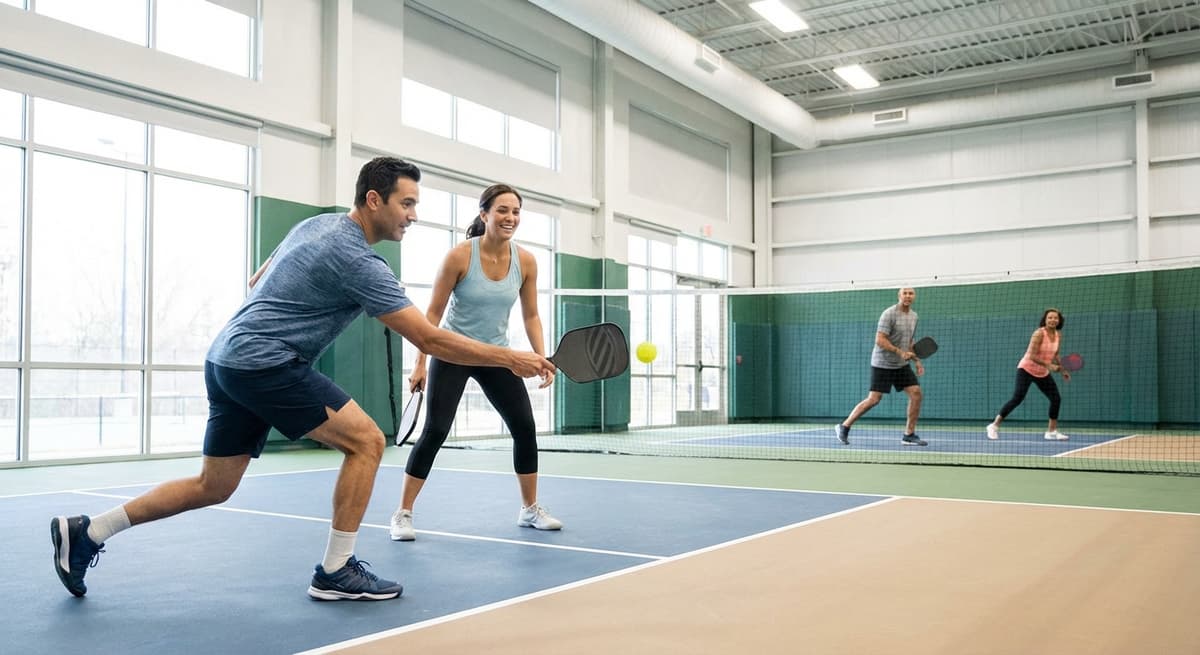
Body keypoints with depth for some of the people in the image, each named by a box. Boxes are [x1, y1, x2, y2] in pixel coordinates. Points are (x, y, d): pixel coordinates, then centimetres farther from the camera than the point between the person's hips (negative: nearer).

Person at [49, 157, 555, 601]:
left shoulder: (317, 224, 14)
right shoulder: (359, 262, -15)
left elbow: (256, 283, 25)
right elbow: (430, 339, -17)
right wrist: (510, 359, -13)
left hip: (227, 359, 10)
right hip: (265, 364, -10)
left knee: (213, 487, 16)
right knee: (366, 440, -8)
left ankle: (84, 533, 22)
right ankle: (336, 571, -2)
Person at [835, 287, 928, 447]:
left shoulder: (913, 316, 11)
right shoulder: (889, 314, -14)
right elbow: (880, 340, -21)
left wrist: (917, 361, 12)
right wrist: (900, 352, -27)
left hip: (902, 365, 7)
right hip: (882, 364, -7)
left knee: (916, 393, -6)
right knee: (874, 399, -9)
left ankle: (909, 435, 3)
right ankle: (844, 426, 6)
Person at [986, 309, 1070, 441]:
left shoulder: (1058, 335, 2)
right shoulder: (1039, 333, -19)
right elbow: (1032, 356, -24)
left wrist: (1063, 371, 10)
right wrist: (1048, 365, -29)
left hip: (1043, 373, 7)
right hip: (1027, 369, -7)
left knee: (1056, 399, 1)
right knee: (1017, 399, -16)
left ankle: (1051, 431, 15)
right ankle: (994, 425, -8)